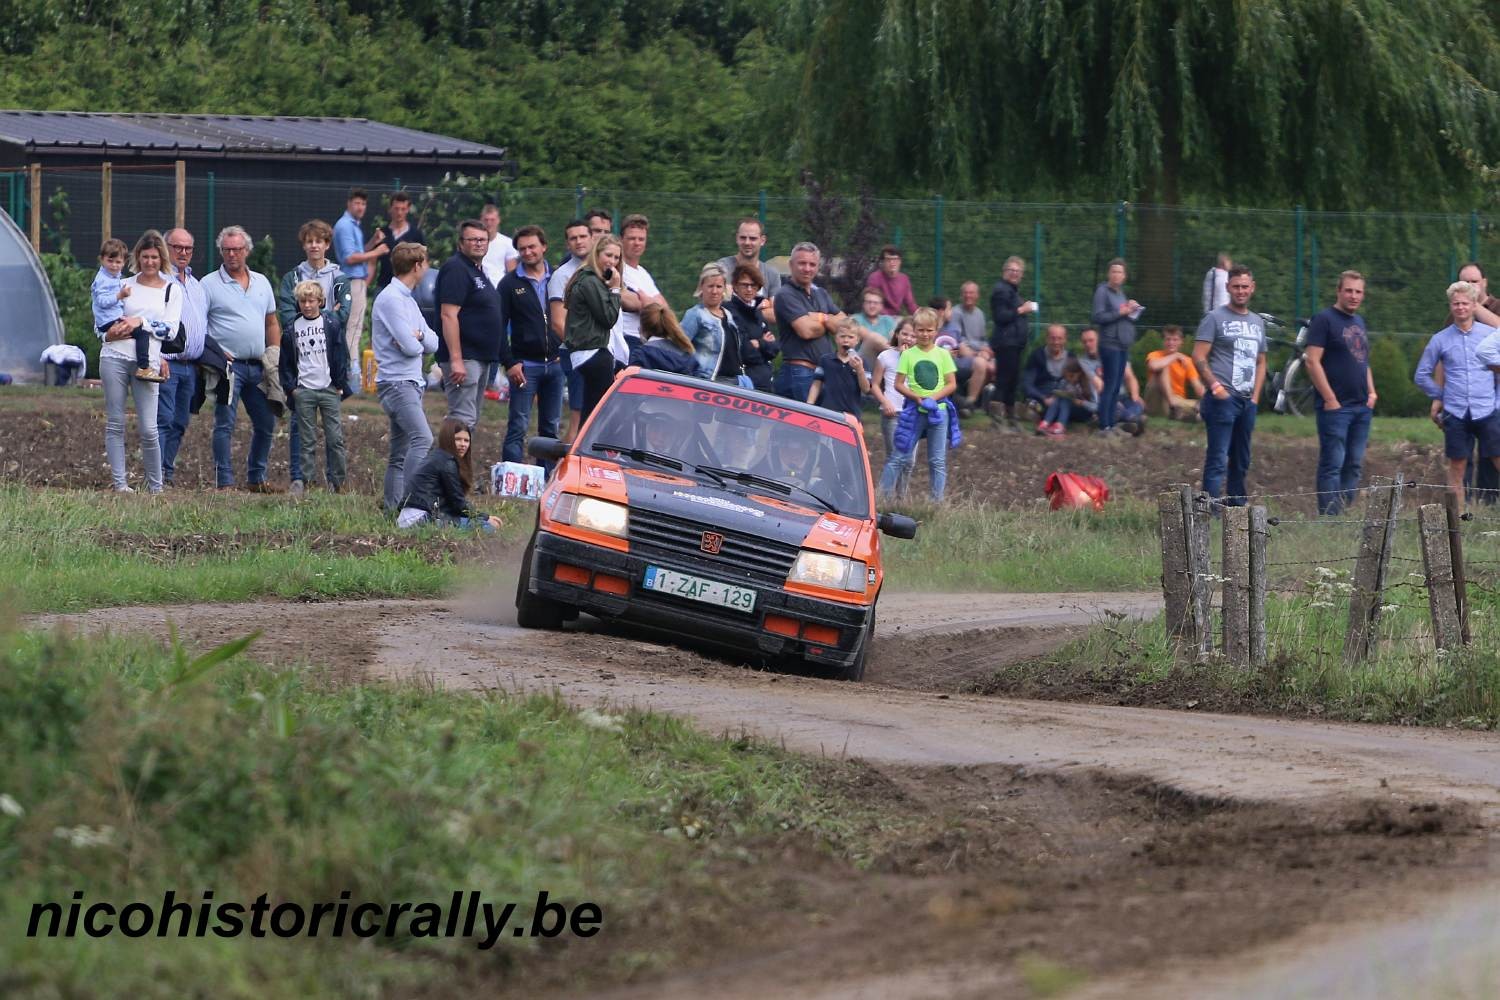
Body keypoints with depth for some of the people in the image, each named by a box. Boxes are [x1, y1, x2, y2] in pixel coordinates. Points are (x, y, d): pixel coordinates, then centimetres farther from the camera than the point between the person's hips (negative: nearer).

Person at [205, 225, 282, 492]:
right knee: (225, 424, -9)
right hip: (228, 363, -6)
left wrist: (275, 355, 8)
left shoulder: (261, 283, 14)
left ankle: (256, 479, 22)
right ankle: (224, 482, -9)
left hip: (258, 367, 6)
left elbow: (272, 323, 20)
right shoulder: (210, 284, -2)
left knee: (266, 423, 10)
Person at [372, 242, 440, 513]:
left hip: (411, 383, 10)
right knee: (422, 439, -23)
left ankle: (392, 508, 11)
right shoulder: (391, 299, -12)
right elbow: (410, 347, -18)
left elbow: (432, 344, 14)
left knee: (400, 452, 9)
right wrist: (417, 341, 5)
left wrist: (417, 336, -8)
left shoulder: (407, 300, 19)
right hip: (396, 382, -10)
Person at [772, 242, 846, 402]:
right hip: (798, 372, -8)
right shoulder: (786, 295, -6)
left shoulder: (821, 294, 20)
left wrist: (822, 318, -9)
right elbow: (806, 330, -17)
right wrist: (829, 324, 3)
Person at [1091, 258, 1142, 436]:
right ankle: (1104, 426, -9)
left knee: (1117, 387, 7)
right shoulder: (1103, 291, -8)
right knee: (1110, 386, -10)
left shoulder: (1120, 293, 16)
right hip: (1110, 345, -8)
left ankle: (1111, 424, 11)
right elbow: (1097, 317, -16)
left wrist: (1132, 310, 3)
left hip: (1123, 346, 8)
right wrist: (1120, 312, -16)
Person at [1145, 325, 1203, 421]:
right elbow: (1153, 366, -29)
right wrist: (1175, 356, -18)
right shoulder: (1156, 355, -2)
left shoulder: (1186, 360, 8)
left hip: (1179, 403, 3)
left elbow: (1198, 388, -1)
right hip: (1157, 405, -3)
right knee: (1164, 366, -24)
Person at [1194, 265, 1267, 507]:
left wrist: (1256, 395, 11)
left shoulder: (1257, 322, 18)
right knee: (1218, 459, -12)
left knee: (1241, 461, 13)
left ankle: (1236, 506, 20)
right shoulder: (1215, 318, -2)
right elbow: (1199, 357, -8)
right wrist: (1215, 386, -16)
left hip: (1248, 401, 7)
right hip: (1223, 398, -7)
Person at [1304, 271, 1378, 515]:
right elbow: (1312, 361, -13)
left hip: (1362, 407, 8)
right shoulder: (1324, 320, -6)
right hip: (1335, 407, -8)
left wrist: (1371, 392, 12)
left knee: (1354, 464, 7)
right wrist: (1330, 399, -16)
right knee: (1333, 464, -9)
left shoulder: (1359, 322, 19)